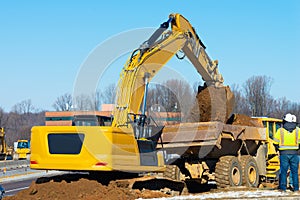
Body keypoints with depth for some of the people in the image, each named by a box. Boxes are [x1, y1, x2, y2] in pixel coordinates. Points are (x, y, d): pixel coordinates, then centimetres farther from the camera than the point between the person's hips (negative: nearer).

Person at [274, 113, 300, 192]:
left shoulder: (280, 131, -3)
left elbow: (276, 143, 0)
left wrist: (279, 148, 17)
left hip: (284, 154, -1)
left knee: (283, 171, 5)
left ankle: (283, 187, 6)